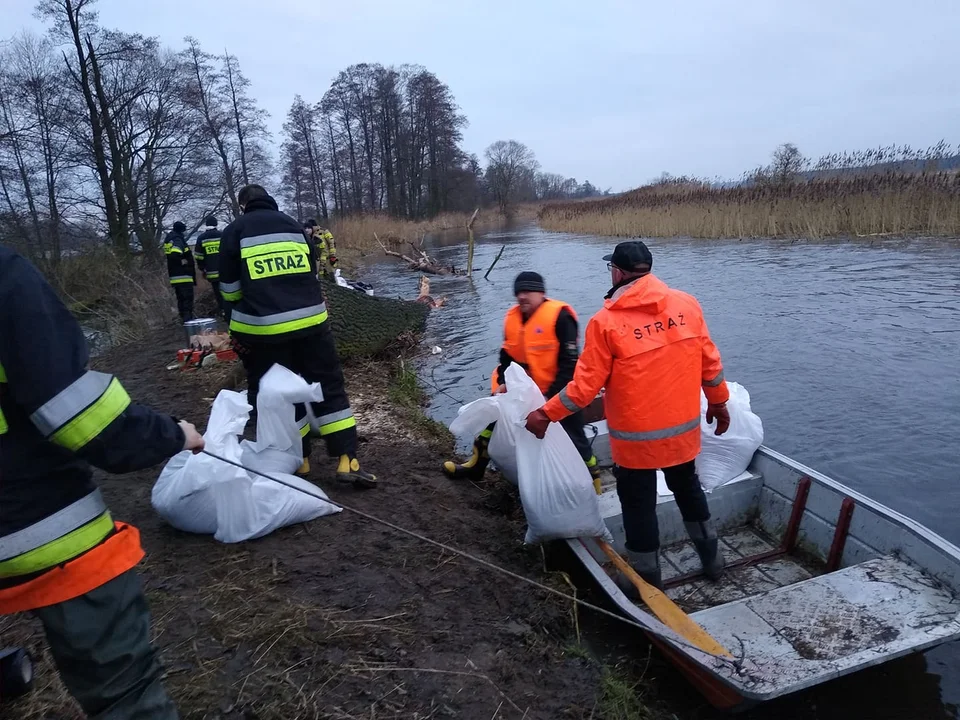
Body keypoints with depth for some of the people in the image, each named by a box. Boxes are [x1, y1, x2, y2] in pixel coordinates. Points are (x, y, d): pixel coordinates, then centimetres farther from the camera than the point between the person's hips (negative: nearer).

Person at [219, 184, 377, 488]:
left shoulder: (234, 231, 4)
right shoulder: (293, 224, 14)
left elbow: (229, 289, 3)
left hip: (263, 327, -2)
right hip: (309, 320, 2)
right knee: (330, 387, 8)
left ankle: (299, 461, 19)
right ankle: (347, 461, 3)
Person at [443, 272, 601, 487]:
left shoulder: (559, 316, -20)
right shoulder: (512, 318, 1)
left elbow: (569, 362, -21)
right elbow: (508, 355, 11)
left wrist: (552, 395, -24)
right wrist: (503, 382, -5)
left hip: (559, 394, -7)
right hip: (527, 390, 7)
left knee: (573, 440, 1)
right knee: (495, 417, 13)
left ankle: (592, 478, 24)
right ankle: (476, 465, 31)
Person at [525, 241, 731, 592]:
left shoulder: (606, 320, -16)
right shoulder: (686, 303, -4)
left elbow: (586, 384, -15)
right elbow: (709, 360, 3)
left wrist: (546, 414, -4)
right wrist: (718, 402, 18)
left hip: (637, 436, -5)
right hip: (684, 427, 5)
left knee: (639, 503, 13)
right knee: (688, 487, 27)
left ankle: (647, 577, 29)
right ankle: (711, 556, 43)